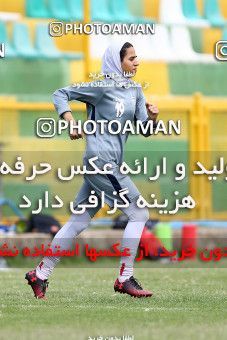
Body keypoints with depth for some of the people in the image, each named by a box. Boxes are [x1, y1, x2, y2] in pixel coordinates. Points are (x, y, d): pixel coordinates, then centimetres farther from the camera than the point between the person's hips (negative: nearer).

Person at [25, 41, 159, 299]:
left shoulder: (134, 90, 14)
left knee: (78, 222, 11)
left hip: (111, 164, 8)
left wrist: (152, 118, -9)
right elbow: (61, 94, -5)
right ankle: (124, 279, -2)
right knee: (139, 214, -7)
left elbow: (144, 130, 12)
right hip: (101, 160, -8)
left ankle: (40, 275, 16)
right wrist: (70, 123, -18)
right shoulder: (102, 87, -9)